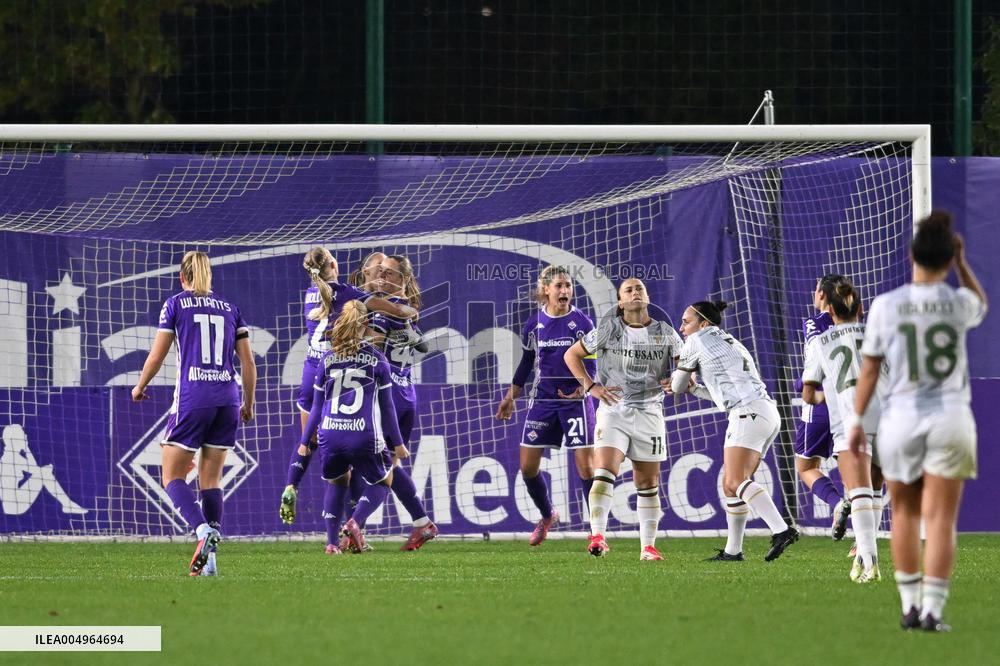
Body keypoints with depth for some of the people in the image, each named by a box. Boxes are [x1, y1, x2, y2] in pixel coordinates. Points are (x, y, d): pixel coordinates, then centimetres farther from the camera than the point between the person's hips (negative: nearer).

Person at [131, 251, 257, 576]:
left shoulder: (176, 304, 4)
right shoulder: (230, 308, 14)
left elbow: (157, 355, 3)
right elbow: (248, 361, 11)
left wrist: (140, 387, 21)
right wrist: (248, 404, 23)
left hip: (192, 398, -4)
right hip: (227, 398, 4)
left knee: (172, 477, 2)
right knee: (211, 480, 10)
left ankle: (204, 531, -24)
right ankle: (210, 560, 0)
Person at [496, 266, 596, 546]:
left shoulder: (582, 323, -6)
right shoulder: (534, 324, 4)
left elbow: (590, 364, -6)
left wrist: (582, 388, -25)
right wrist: (510, 397, 16)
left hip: (575, 401, -4)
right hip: (542, 400, 4)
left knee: (586, 466, -10)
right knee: (527, 466, 2)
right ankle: (547, 516, 28)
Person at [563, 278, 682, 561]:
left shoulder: (665, 333, 5)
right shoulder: (608, 330, -1)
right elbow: (572, 354, 8)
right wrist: (590, 386, -4)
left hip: (650, 413, 2)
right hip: (613, 410, -2)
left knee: (648, 483, 7)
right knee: (604, 472, -20)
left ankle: (648, 546, 13)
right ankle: (597, 537, -24)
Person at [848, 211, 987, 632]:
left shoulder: (886, 306, -6)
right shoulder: (959, 304, -3)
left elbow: (869, 367, -1)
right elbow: (982, 304, 23)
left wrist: (856, 419, 7)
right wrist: (962, 264, 19)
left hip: (900, 417, 0)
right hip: (950, 416, 0)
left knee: (904, 513, 15)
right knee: (941, 519, 1)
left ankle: (911, 605, 16)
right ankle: (932, 610, -5)